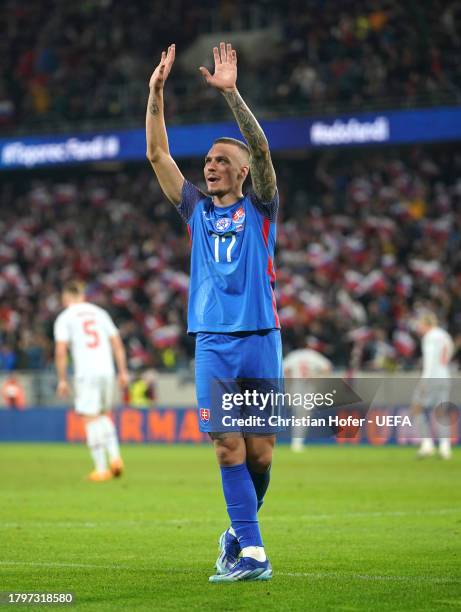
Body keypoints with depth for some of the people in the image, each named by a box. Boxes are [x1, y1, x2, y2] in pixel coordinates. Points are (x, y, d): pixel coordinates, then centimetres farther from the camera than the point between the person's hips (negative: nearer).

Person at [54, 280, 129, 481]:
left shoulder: (64, 318, 3)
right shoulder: (99, 313, 15)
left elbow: (60, 351, -6)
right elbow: (117, 344, 12)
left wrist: (62, 380, -1)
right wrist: (123, 372, 15)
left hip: (85, 372, -4)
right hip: (107, 371, 4)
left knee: (91, 420, -1)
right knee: (104, 415, 21)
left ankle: (101, 469, -3)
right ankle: (115, 456, 5)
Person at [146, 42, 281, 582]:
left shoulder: (259, 208, 6)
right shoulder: (197, 209, 14)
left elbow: (261, 150, -9)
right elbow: (157, 153, 10)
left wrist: (231, 93, -18)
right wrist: (156, 93, 0)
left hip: (259, 339, -2)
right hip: (213, 342, 2)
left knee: (260, 450, 0)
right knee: (228, 447, -6)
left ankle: (240, 530, 22)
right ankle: (251, 553, -7)